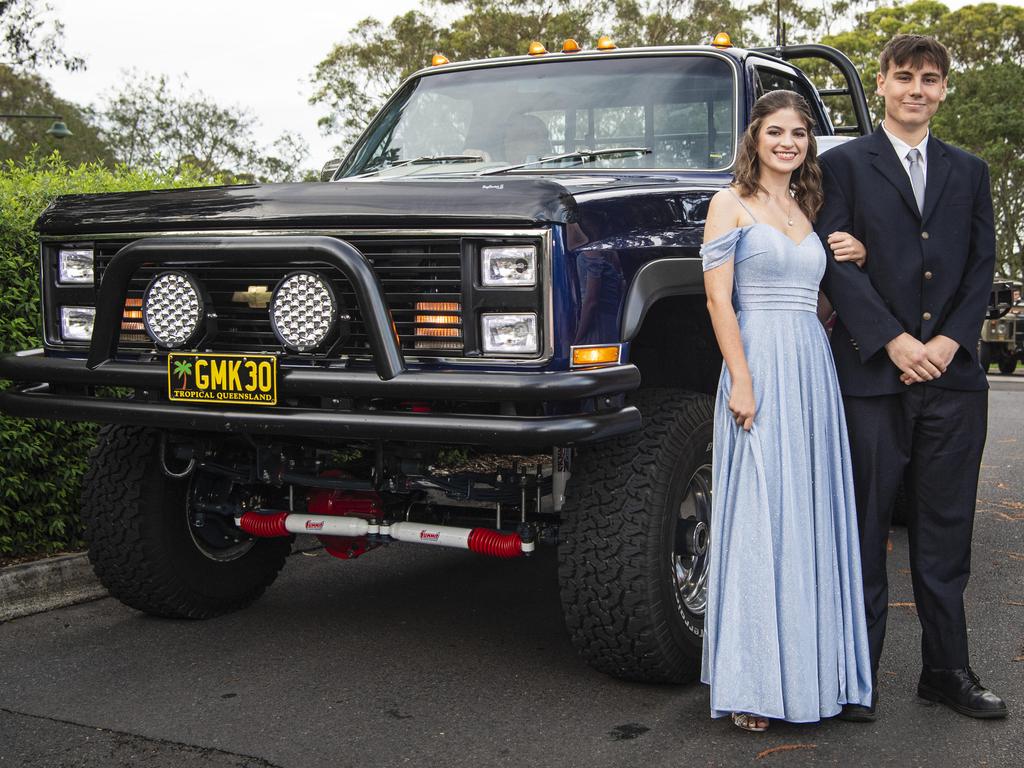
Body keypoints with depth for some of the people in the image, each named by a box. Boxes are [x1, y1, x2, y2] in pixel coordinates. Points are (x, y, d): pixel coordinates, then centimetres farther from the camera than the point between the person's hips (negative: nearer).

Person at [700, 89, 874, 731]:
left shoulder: (809, 210, 18)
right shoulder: (732, 205, 0)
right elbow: (719, 300, -8)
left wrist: (859, 258, 4)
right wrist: (741, 382, -17)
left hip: (815, 368, 7)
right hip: (761, 368, -6)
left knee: (814, 519, 8)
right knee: (760, 521, -7)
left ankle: (812, 669, 17)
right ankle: (753, 684, 0)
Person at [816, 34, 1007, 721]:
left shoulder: (969, 172, 16)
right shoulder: (845, 164, 5)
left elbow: (983, 266, 10)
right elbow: (837, 263, -4)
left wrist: (948, 343, -6)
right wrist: (894, 342, -13)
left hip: (954, 377, 3)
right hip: (873, 376, -3)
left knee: (946, 533, 8)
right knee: (865, 530, 2)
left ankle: (947, 670, 18)